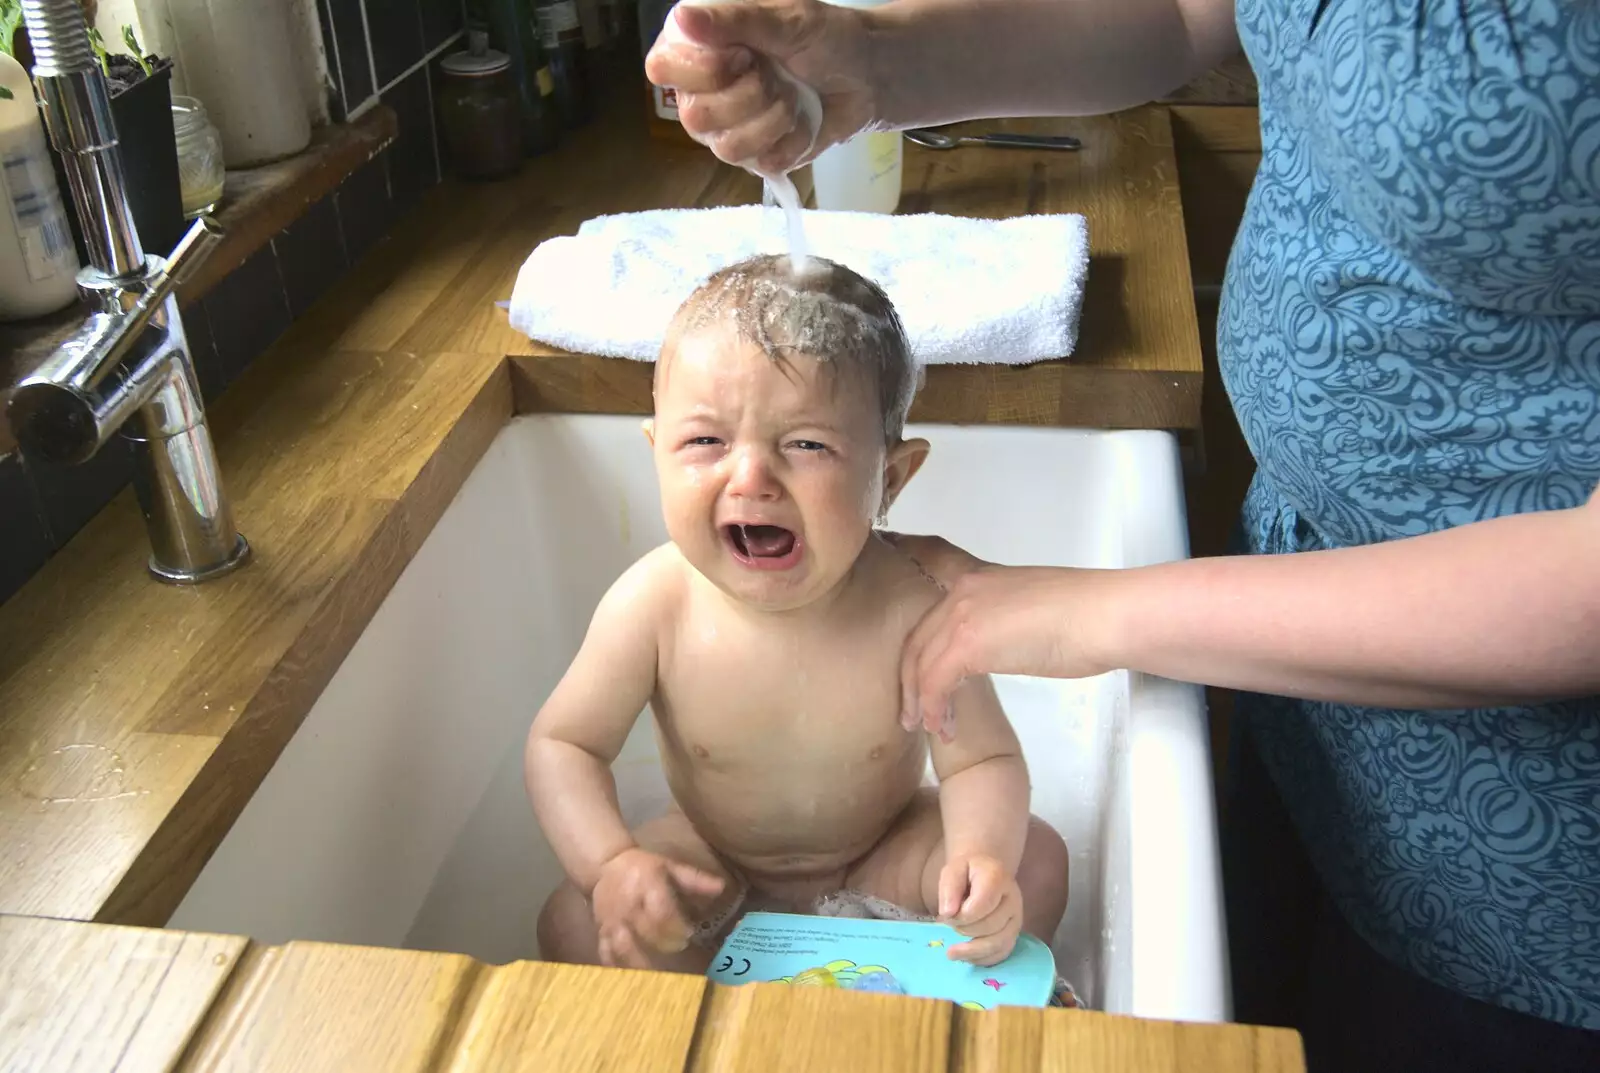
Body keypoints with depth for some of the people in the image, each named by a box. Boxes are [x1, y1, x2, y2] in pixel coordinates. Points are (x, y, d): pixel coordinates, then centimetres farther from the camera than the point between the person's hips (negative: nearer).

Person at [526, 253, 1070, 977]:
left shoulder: (911, 610, -29)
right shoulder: (654, 605, -28)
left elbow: (982, 760, -20)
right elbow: (562, 743, -17)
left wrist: (982, 859, -42)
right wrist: (611, 863, -35)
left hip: (880, 851, 0)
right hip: (713, 858, 1)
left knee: (1036, 862, -17)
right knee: (573, 925, -19)